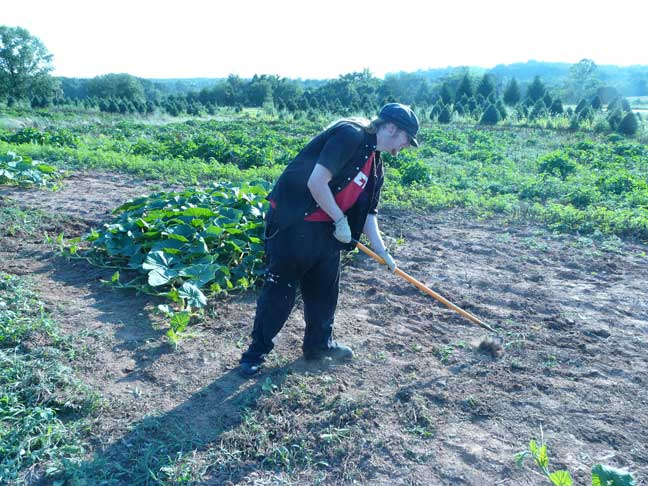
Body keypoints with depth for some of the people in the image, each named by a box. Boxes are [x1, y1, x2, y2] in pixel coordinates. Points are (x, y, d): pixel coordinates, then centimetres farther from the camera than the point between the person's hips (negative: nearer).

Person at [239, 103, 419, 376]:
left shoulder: (375, 165, 11)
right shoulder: (350, 134, -17)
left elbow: (367, 212, 15)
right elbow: (316, 183, -25)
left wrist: (383, 253, 11)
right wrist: (340, 220, -15)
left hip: (326, 229, 9)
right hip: (292, 223, -9)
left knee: (325, 289, 16)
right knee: (279, 290, 0)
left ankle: (319, 343, 35)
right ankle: (256, 352, 16)